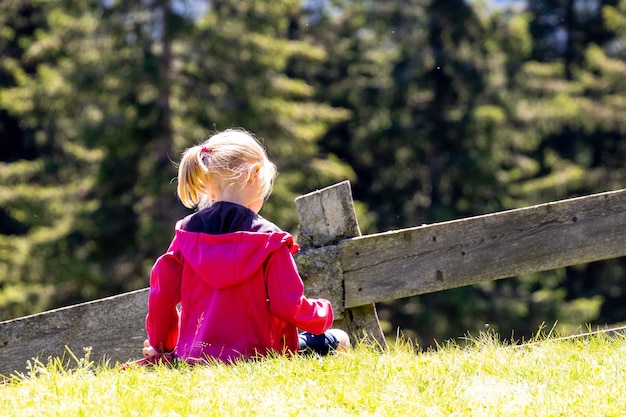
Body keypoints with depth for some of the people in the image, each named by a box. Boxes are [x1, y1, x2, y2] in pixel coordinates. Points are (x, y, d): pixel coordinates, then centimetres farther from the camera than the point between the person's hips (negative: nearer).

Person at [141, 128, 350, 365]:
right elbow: (289, 305, -10)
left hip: (193, 356, 4)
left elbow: (161, 292, 3)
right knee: (337, 340, 17)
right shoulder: (269, 239, -10)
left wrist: (161, 345, 19)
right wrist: (324, 313, 12)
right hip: (253, 353, -4)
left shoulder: (187, 233, 2)